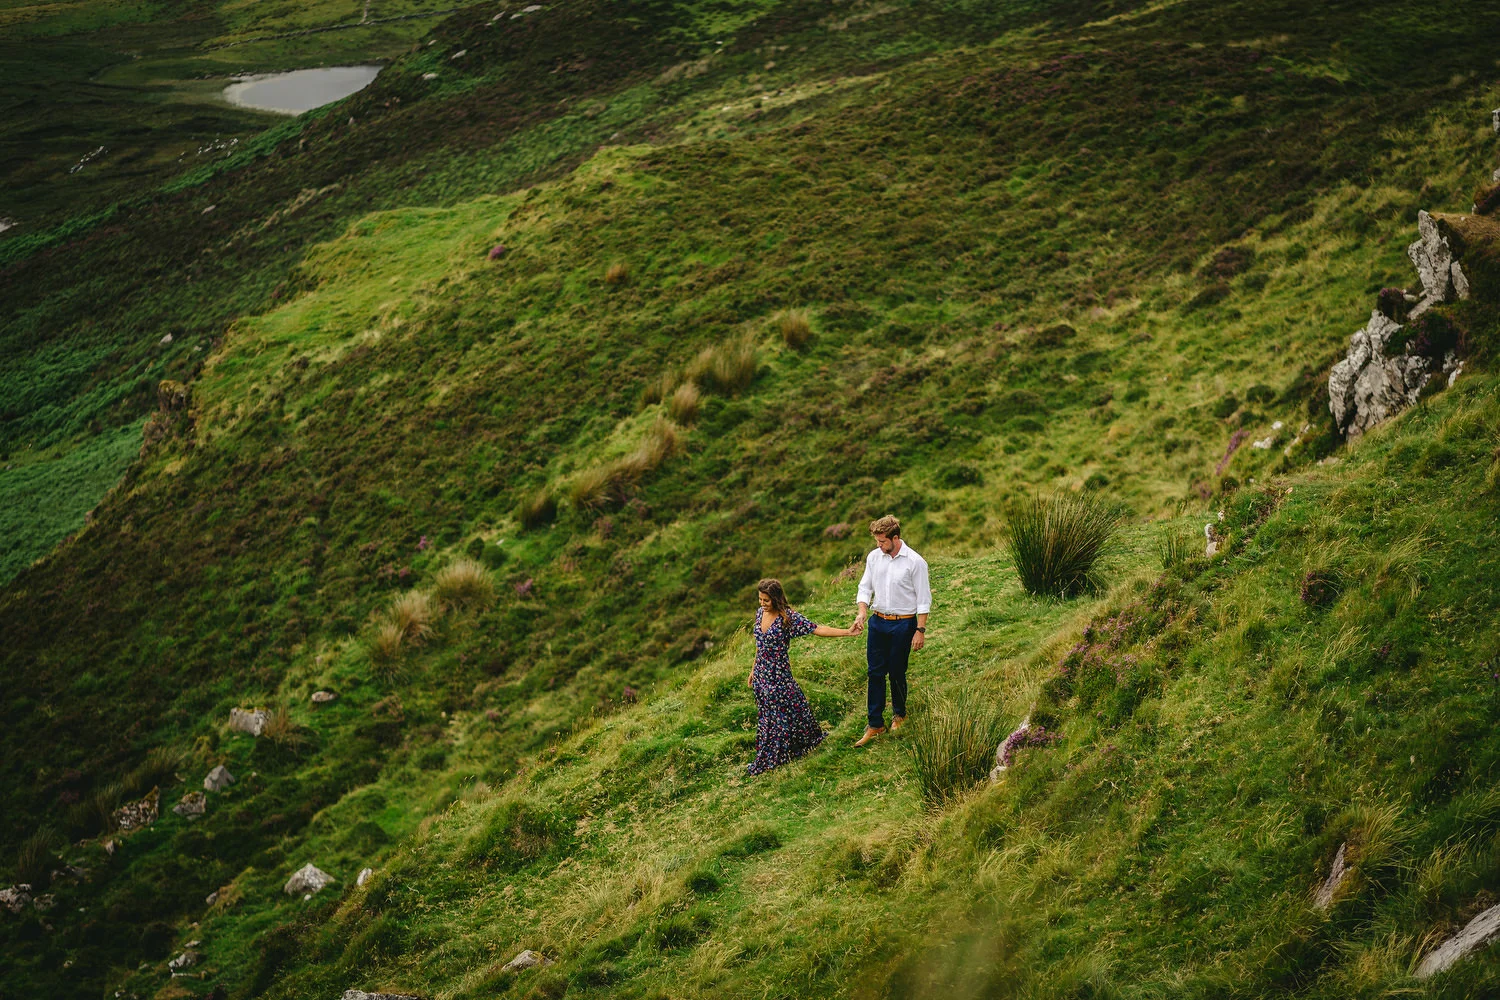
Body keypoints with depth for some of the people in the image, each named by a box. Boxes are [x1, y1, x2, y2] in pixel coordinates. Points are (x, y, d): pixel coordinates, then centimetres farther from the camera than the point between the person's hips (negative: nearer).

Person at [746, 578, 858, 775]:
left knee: (779, 715, 5)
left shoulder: (788, 617, -18)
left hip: (778, 676, -6)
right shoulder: (760, 613, 1)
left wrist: (846, 632, -28)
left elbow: (816, 629, -20)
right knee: (768, 714, 16)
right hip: (761, 675, 6)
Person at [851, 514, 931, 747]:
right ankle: (874, 724, 8)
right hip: (878, 622, 4)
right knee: (874, 672, 3)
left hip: (903, 623, -4)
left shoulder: (915, 562, -12)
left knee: (897, 673, 7)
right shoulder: (874, 557, 1)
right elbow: (865, 587, 9)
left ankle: (899, 714, 32)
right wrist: (862, 612, -9)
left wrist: (920, 630, -10)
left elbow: (923, 599, -8)